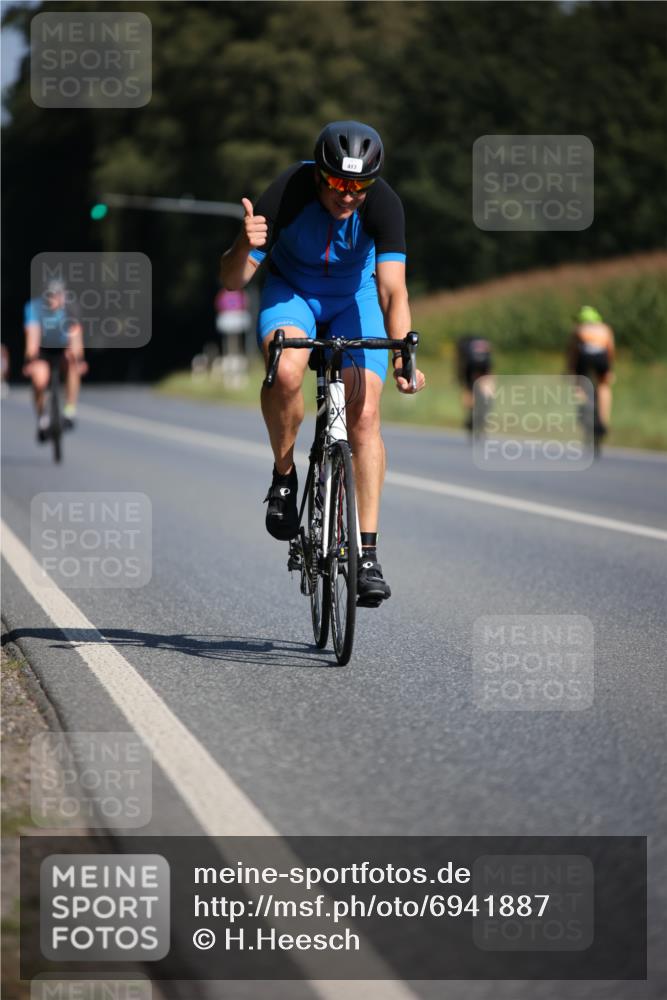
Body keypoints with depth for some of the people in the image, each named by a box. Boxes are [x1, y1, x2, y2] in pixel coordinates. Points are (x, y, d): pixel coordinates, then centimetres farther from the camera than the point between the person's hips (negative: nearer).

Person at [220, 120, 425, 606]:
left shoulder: (384, 204, -29)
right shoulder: (288, 193, -30)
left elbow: (393, 290, -35)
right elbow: (233, 280, -27)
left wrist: (402, 355, -50)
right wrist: (246, 246, -49)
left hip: (355, 297, 1)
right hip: (291, 289, -1)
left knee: (365, 415, -13)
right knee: (287, 372, -33)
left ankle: (367, 553, -7)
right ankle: (284, 475, -6)